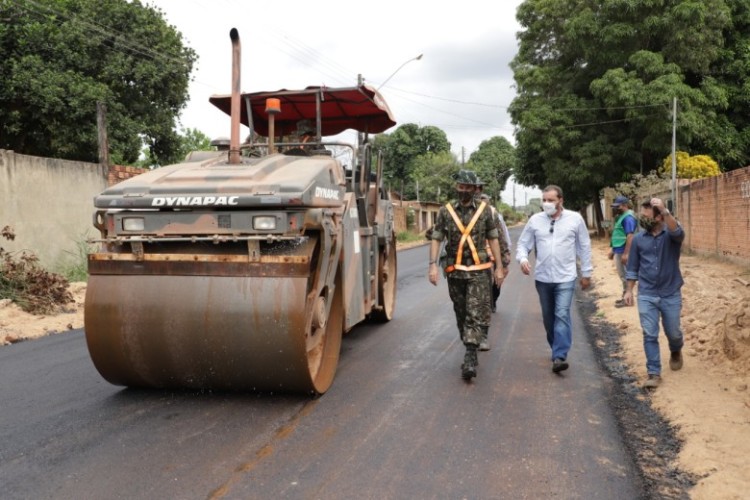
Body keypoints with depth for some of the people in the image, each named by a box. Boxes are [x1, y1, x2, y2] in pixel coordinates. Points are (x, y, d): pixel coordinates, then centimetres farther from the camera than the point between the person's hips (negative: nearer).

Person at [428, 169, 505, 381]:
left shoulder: (484, 210, 2)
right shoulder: (445, 211, 3)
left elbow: (493, 239, 5)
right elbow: (436, 238, 2)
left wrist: (499, 267, 3)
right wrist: (433, 265, -9)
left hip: (478, 270, -2)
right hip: (454, 270, 2)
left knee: (475, 314, -10)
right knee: (461, 313, 11)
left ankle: (470, 357, -12)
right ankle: (470, 350, 27)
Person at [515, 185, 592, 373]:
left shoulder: (575, 219, -2)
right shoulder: (535, 220, 1)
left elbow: (584, 246, 6)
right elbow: (523, 244, 6)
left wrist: (586, 272, 8)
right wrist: (522, 259, -16)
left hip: (565, 277, -3)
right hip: (542, 278, 3)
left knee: (562, 315, -14)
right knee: (548, 317, 13)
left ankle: (560, 356, -16)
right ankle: (558, 349, 32)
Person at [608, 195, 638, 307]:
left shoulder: (628, 217, -16)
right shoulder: (620, 217, 15)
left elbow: (630, 236, -23)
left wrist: (625, 253, -25)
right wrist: (612, 248, 21)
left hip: (623, 252, -10)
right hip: (618, 251, 10)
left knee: (625, 275, -2)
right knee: (623, 275, 16)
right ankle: (625, 296, 24)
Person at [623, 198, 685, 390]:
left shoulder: (671, 234, -7)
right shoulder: (638, 239, 1)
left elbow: (678, 233, -34)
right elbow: (633, 267, 9)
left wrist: (665, 211, -48)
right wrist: (629, 290, 4)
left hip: (671, 294, -1)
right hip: (646, 295, 1)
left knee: (673, 332, 14)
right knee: (649, 335, -3)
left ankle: (676, 352, 46)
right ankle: (654, 373, 3)